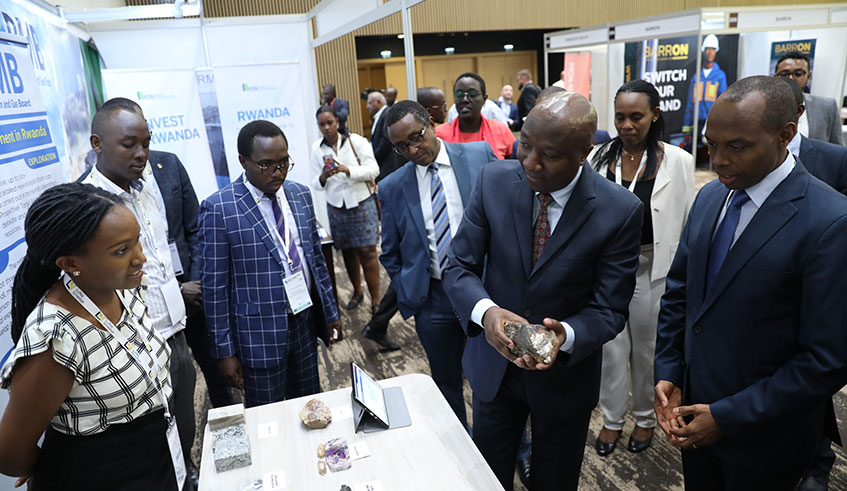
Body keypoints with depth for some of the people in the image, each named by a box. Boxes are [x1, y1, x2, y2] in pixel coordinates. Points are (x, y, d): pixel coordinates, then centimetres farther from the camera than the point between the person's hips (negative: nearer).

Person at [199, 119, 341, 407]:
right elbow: (214, 285, -9)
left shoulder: (300, 195, 4)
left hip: (305, 322, 5)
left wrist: (330, 311, 13)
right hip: (260, 333, -4)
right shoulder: (218, 208, -12)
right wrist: (224, 350, -8)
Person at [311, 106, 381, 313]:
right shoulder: (317, 148, 4)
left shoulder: (355, 140, -5)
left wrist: (348, 170, -26)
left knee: (367, 251, -6)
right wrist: (322, 178, -19)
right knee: (347, 251, 11)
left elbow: (373, 169, -12)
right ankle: (357, 292, 30)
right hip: (336, 207, 3)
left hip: (362, 203, -3)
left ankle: (375, 299, 2)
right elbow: (316, 184, 5)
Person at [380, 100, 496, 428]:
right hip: (433, 299, 1)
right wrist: (408, 296, 2)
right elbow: (390, 254, 11)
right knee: (446, 384, 16)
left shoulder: (480, 155, -4)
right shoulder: (392, 188, 1)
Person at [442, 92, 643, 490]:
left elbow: (608, 309, -13)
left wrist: (566, 336, -34)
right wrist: (485, 311, -30)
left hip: (566, 373, -1)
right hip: (494, 363, 2)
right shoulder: (494, 181, -14)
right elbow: (459, 267, -9)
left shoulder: (620, 211, -19)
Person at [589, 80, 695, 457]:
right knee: (611, 346, 13)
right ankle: (612, 418, 33)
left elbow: (688, 222, -3)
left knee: (647, 347, 15)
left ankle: (646, 416, 39)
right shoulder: (599, 157, -2)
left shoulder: (677, 161, -8)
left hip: (652, 268, -1)